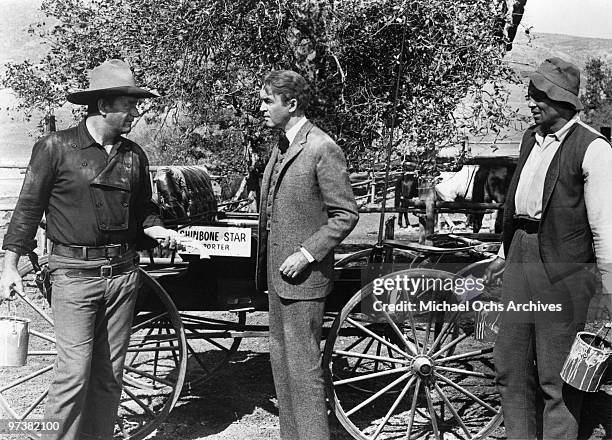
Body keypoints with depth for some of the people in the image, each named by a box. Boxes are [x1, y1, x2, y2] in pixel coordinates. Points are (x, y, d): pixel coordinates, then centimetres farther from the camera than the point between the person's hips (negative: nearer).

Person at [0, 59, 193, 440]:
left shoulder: (134, 155, 9)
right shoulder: (56, 147, -4)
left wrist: (158, 230, -1)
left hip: (122, 272, 5)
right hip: (75, 273, -4)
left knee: (110, 373, 10)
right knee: (76, 370, -8)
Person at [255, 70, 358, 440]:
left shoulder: (322, 149, -14)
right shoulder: (281, 147, 14)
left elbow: (346, 215, -14)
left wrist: (307, 253, -19)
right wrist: (265, 270, 16)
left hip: (303, 276, -9)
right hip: (277, 274, 9)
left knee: (303, 368, -4)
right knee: (281, 363, 16)